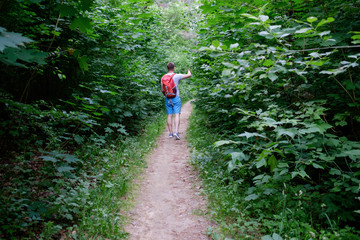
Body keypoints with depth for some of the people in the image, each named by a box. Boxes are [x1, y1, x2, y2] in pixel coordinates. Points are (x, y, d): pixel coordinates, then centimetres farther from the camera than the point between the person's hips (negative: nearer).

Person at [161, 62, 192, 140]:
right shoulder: (177, 76, -6)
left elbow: (162, 90, 8)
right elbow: (189, 75, -2)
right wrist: (188, 71, 21)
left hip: (167, 99, 4)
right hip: (176, 98, -3)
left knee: (169, 115, 7)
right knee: (177, 115, -5)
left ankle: (170, 133, 10)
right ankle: (176, 131, -18)